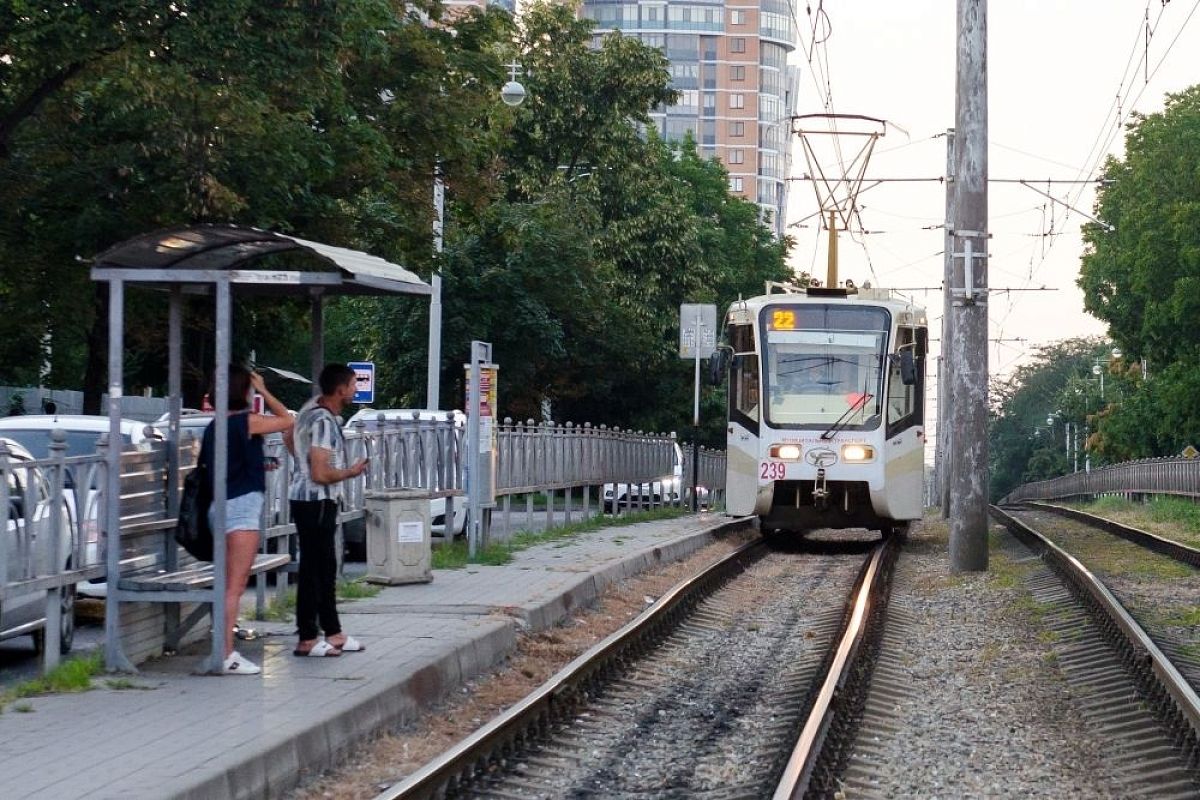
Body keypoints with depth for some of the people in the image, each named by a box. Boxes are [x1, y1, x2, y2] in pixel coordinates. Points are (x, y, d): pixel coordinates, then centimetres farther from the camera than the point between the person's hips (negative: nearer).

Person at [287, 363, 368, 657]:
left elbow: (291, 439, 25)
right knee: (313, 569, -5)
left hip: (314, 500, 10)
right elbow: (321, 474, -25)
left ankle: (333, 633, 23)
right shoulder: (325, 423, -21)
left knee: (326, 567, 15)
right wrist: (351, 472, -10)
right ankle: (307, 640, 0)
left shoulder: (313, 407, 8)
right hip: (315, 501, -10)